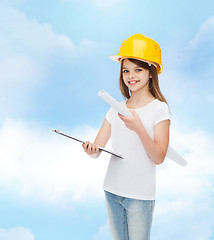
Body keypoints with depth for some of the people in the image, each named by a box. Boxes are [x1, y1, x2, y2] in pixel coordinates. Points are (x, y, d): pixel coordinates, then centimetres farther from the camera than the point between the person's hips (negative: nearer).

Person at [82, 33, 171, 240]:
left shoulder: (159, 108, -8)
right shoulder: (116, 109, 6)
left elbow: (159, 158, -15)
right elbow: (97, 149, 2)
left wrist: (139, 128, -28)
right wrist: (90, 149, -21)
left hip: (140, 194, -4)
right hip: (112, 190, 5)